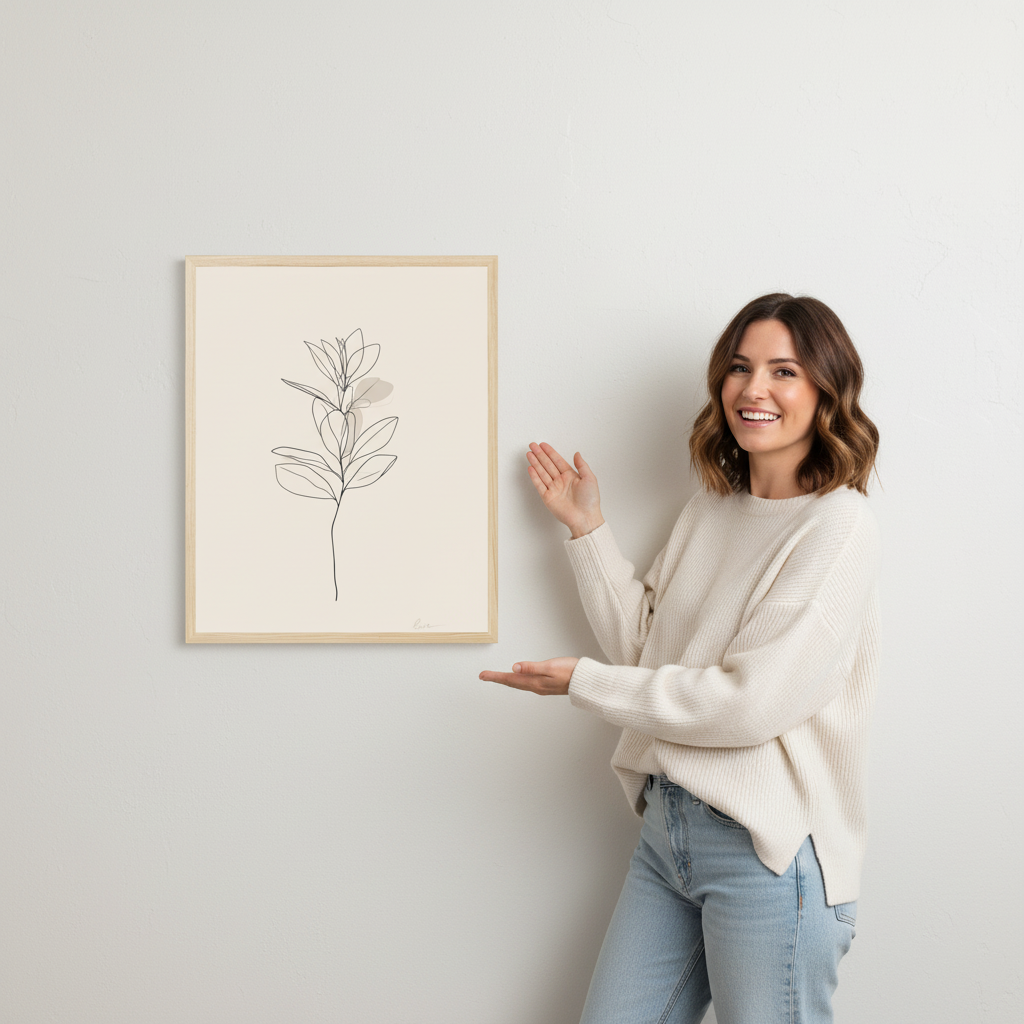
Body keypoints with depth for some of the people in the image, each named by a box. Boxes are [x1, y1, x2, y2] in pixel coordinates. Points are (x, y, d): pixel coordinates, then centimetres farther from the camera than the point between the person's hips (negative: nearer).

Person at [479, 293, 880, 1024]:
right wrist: (588, 530, 11)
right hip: (668, 826, 7)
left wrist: (585, 682, -12)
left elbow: (754, 701, -19)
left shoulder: (840, 526, -13)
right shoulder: (710, 511, 11)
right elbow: (644, 643, 14)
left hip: (769, 847, -7)